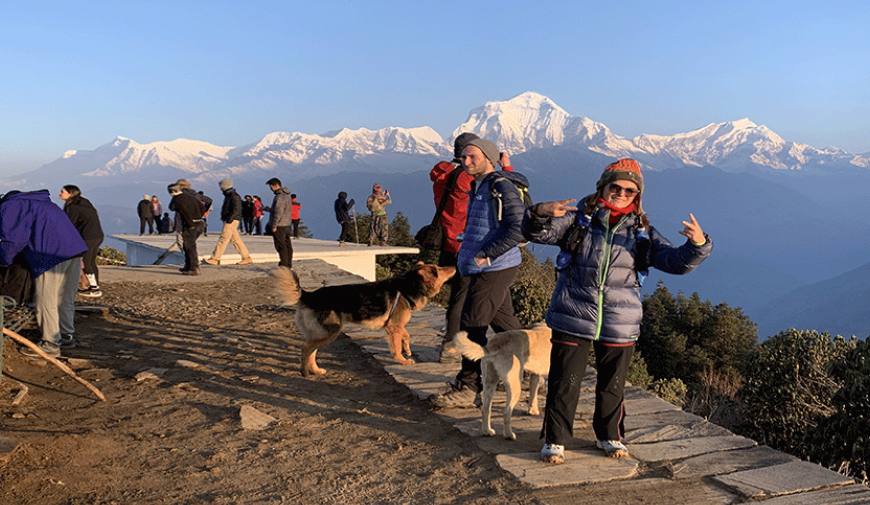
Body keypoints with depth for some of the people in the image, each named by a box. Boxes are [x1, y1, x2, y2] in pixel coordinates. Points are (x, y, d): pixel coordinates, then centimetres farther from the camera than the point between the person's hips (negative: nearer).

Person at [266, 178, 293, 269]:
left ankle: (284, 265, -5)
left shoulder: (280, 197, -18)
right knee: (287, 245, 12)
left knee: (281, 246, -6)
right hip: (287, 224, 10)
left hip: (279, 226, -10)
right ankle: (289, 265, 18)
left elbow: (278, 213, -22)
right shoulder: (286, 195, 13)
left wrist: (274, 226, -18)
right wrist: (269, 209, 20)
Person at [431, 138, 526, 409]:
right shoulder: (479, 187, 16)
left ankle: (467, 388, 2)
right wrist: (469, 253, 16)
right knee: (504, 321, 18)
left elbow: (518, 229, -22)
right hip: (490, 268, 10)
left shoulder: (501, 186, -15)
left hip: (494, 269, -10)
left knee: (472, 325, -6)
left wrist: (486, 255, -22)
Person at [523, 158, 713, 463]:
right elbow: (536, 233, -8)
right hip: (573, 320, -2)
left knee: (612, 386, 16)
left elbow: (675, 262, -2)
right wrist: (541, 213, -30)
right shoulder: (577, 219, -1)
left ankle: (609, 436, 38)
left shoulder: (642, 232, 5)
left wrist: (697, 245, -22)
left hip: (620, 325, 2)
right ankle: (555, 440, 21)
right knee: (565, 383, 5)